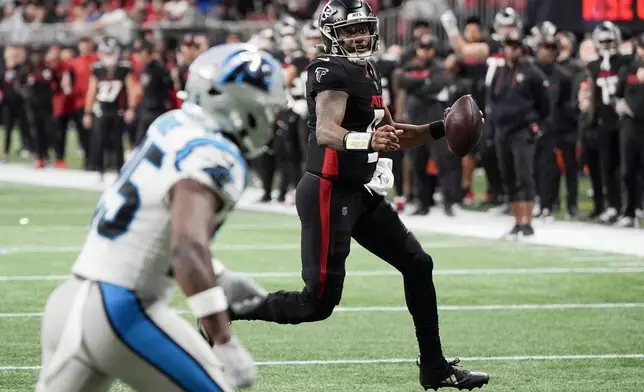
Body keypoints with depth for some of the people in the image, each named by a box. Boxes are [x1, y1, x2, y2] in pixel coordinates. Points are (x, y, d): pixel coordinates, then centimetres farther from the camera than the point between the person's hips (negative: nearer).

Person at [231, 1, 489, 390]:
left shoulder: (368, 72, 14)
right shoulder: (334, 72, -16)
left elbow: (392, 134, 26)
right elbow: (325, 131, -33)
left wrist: (440, 129, 14)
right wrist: (367, 141, -52)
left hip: (361, 195, 10)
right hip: (329, 193, -10)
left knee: (417, 265, 9)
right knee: (318, 303, -10)